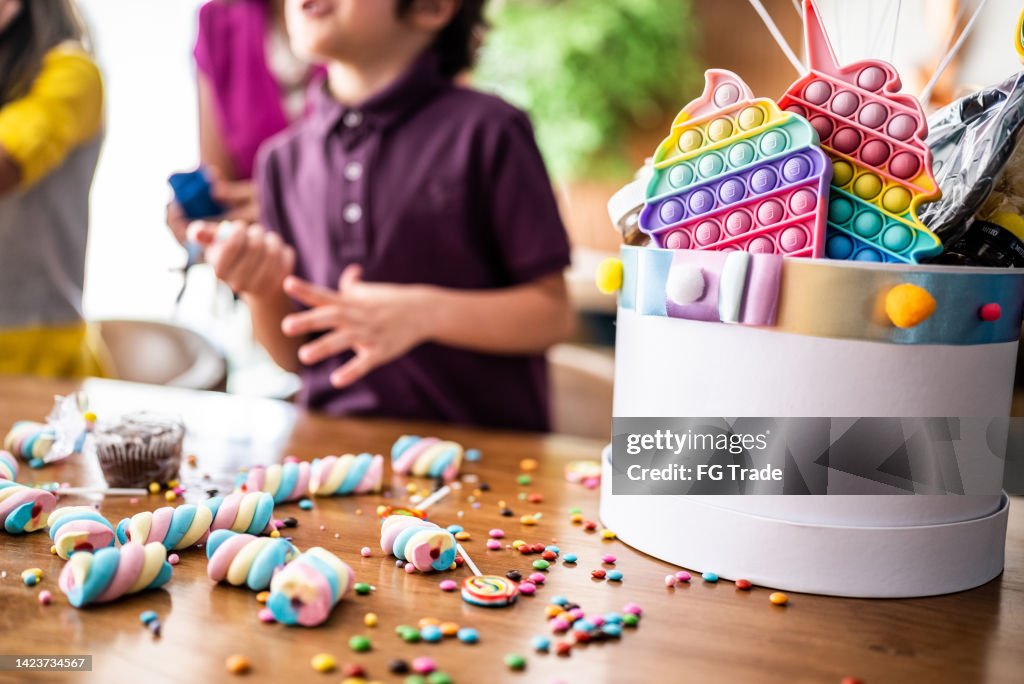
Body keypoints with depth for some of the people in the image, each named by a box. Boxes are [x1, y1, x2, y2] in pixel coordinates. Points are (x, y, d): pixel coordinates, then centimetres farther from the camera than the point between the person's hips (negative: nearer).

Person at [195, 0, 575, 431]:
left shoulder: (486, 133, -6)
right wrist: (263, 291, -8)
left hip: (479, 442, -3)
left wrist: (425, 313, -20)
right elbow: (294, 355, 12)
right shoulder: (283, 160, 9)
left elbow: (553, 315, -7)